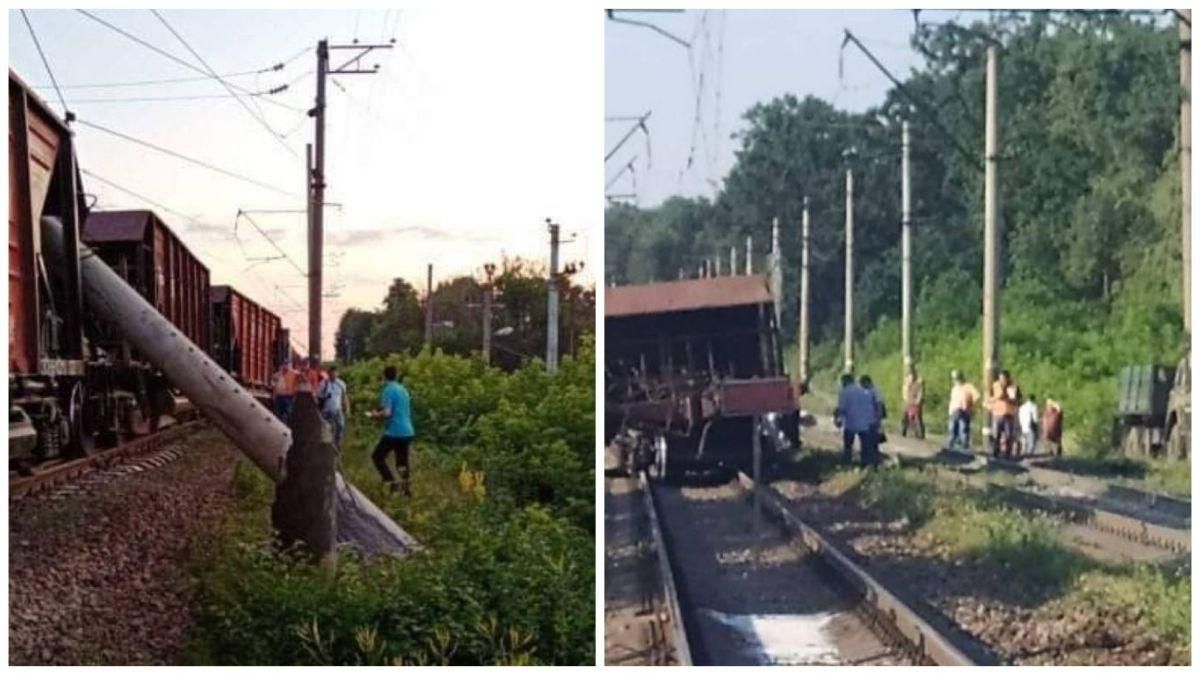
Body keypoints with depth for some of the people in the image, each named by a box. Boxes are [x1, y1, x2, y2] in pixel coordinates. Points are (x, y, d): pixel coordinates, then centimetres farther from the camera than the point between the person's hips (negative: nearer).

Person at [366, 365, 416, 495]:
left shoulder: (388, 390, -11)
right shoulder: (403, 390, 14)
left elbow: (386, 413, -19)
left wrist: (375, 415, 0)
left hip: (394, 432, -7)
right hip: (407, 431, 7)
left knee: (377, 456, 8)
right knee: (402, 461, 16)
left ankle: (391, 483, -4)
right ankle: (405, 487, 6)